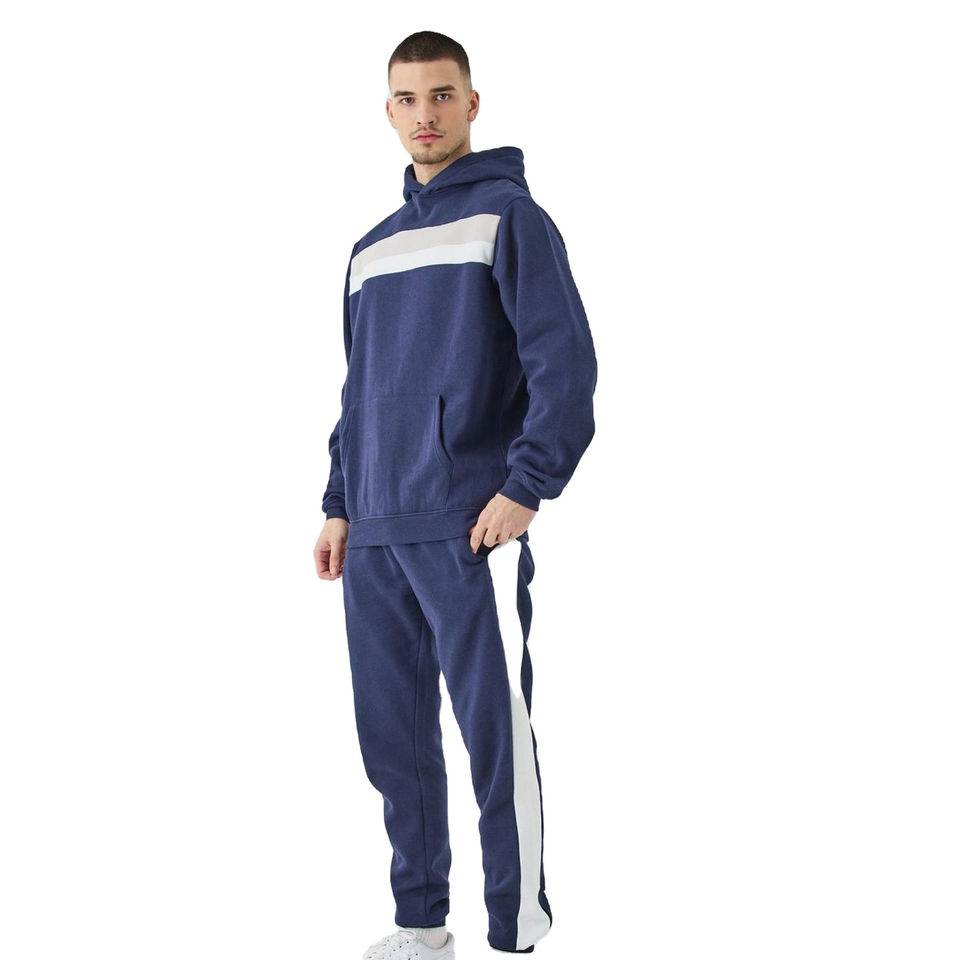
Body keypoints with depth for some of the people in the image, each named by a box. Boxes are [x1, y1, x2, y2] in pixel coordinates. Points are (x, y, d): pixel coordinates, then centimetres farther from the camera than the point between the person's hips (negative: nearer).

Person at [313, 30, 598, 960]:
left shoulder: (509, 214, 0)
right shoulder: (372, 248, 19)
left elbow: (565, 363, -9)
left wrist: (525, 488, -17)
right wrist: (339, 505, 16)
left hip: (469, 531, -6)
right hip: (374, 536, 7)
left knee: (495, 736, -4)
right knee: (392, 739, 10)